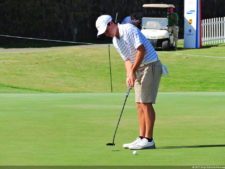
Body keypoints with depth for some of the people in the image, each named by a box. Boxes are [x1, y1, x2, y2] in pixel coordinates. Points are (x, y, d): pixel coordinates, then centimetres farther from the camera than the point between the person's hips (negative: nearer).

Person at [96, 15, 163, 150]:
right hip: (139, 69, 9)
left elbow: (142, 49, -22)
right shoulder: (115, 41, 12)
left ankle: (149, 140, -10)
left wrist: (133, 71, -18)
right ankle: (142, 138, 8)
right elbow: (127, 59, 14)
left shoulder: (130, 29, -15)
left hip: (150, 66, -9)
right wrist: (129, 75, -5)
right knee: (140, 104, 6)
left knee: (146, 103, -11)